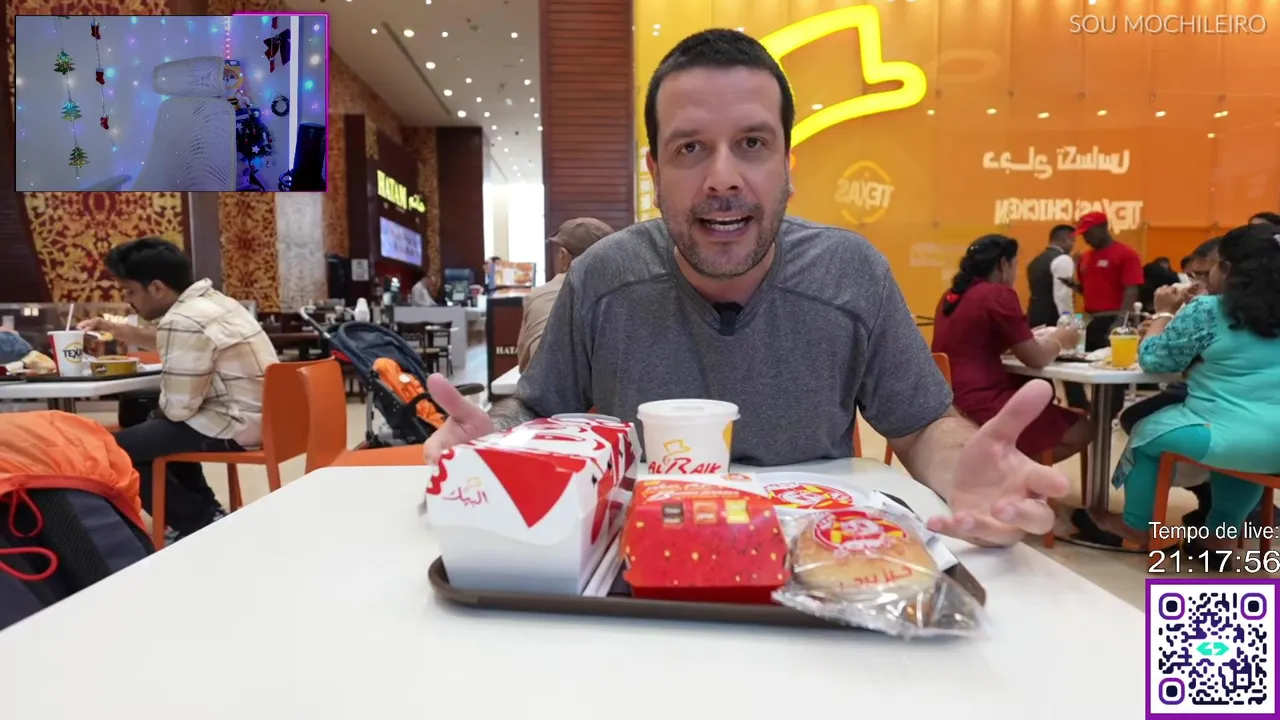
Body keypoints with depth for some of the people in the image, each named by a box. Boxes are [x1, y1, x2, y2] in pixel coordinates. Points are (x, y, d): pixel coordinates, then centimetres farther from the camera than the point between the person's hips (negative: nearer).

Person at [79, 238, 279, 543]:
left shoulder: (184, 321, -21)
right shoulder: (210, 300, 10)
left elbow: (177, 409, -19)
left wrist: (158, 407, 3)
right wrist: (113, 329, 24)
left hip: (236, 428, -10)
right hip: (255, 417, 10)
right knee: (150, 426, 30)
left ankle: (199, 523, 6)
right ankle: (205, 510, 27)